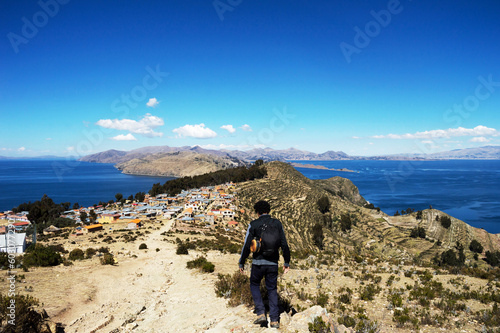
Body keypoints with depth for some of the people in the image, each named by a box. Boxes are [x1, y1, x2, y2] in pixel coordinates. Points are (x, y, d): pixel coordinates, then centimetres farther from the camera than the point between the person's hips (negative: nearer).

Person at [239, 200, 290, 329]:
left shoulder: (253, 224, -6)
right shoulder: (277, 223, 2)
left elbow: (247, 245, -7)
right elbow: (284, 244, 1)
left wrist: (241, 263, 3)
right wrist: (287, 262, 10)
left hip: (258, 262, -2)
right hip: (273, 263, 2)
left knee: (254, 285, 20)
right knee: (272, 289, 14)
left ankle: (261, 313, 7)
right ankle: (274, 320, 11)